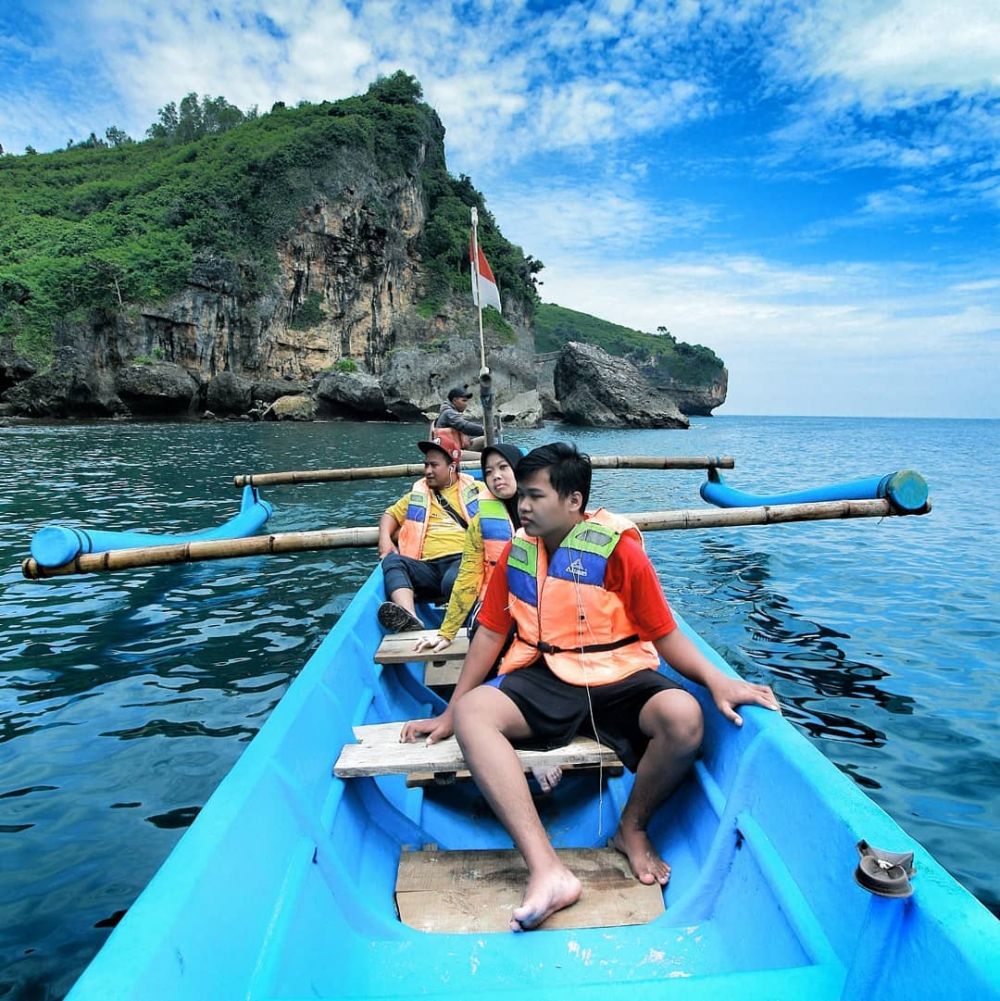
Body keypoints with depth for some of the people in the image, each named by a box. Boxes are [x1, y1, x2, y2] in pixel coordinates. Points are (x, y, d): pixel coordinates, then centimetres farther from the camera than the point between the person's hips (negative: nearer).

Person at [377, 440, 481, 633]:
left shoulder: (475, 489, 18)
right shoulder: (418, 493, 29)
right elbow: (391, 514, 31)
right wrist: (385, 537, 8)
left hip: (462, 559, -3)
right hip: (427, 566, 3)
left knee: (453, 580, -38)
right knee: (391, 561, -28)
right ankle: (411, 620, -48)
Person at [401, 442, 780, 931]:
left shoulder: (618, 549, -5)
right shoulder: (517, 553, 7)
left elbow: (664, 633, -2)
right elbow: (490, 634, 11)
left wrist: (717, 680, -19)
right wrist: (447, 714, 11)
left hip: (619, 677, -2)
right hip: (544, 680, 2)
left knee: (683, 717, -31)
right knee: (472, 712, -26)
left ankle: (632, 827, 2)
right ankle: (546, 870, -33)